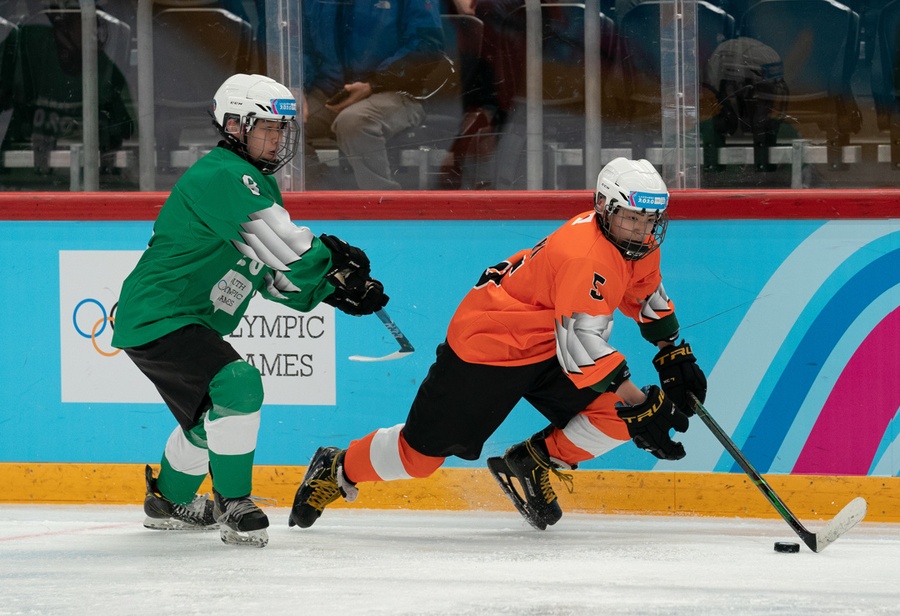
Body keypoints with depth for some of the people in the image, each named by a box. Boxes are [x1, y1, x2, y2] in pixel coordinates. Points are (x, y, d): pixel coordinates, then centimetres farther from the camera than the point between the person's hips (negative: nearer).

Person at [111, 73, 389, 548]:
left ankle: (169, 501, 50)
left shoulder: (258, 185, 14)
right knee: (236, 384, -27)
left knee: (210, 412, 28)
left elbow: (278, 277, 16)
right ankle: (234, 504, -17)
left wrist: (335, 290, 1)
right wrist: (334, 256, -13)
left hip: (191, 323, 11)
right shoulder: (221, 176, -19)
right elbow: (285, 247, -28)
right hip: (157, 317, -11)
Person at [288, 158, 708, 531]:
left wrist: (674, 354, 10)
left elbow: (647, 296, 17)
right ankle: (338, 469, 27)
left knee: (618, 417, -14)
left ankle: (536, 460, 8)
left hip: (547, 348, 8)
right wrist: (638, 403, -39)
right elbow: (581, 343, -38)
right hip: (486, 346, -8)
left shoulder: (638, 243, -5)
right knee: (422, 452, 0)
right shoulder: (584, 253, -33)